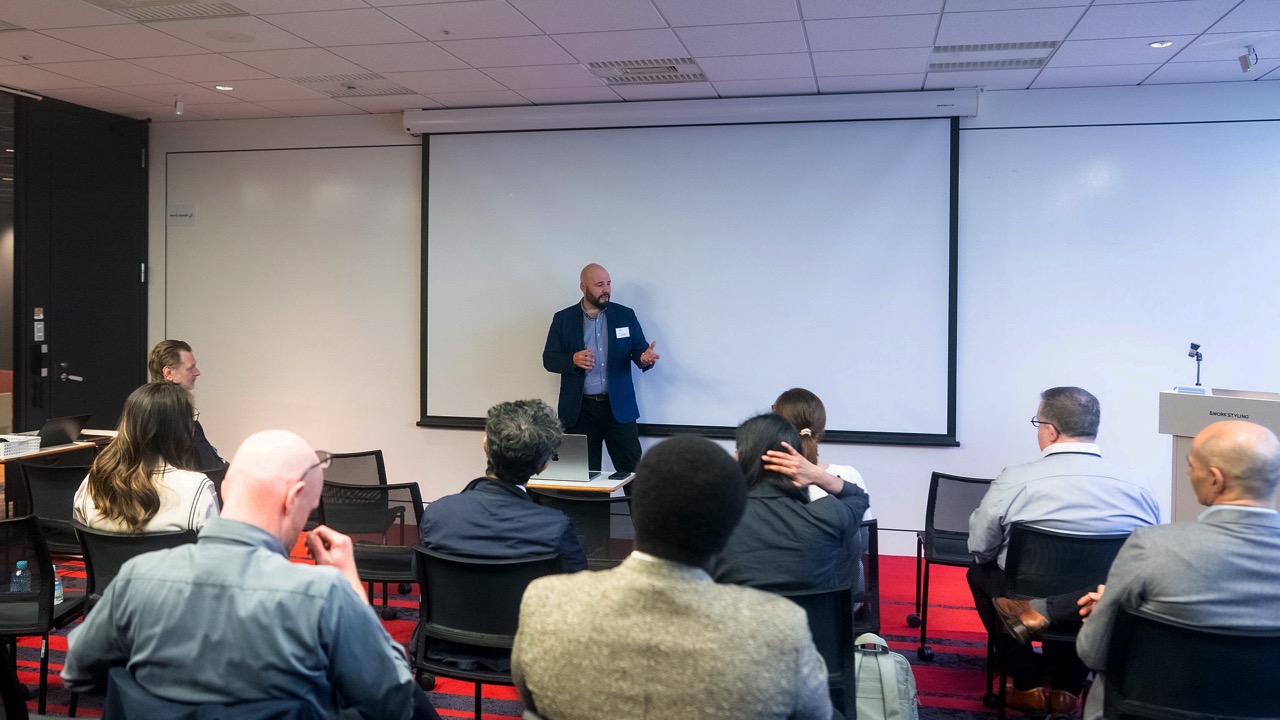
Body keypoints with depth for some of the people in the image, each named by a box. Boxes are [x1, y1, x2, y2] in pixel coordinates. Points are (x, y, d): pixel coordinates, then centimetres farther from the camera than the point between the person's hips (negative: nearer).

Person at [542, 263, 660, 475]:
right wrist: (572, 360, -19)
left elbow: (639, 350, 4)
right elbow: (549, 359, 2)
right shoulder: (563, 319, 3)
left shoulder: (625, 315, 6)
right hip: (580, 409, 0)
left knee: (633, 470, -1)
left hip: (619, 407, 0)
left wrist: (645, 358, -20)